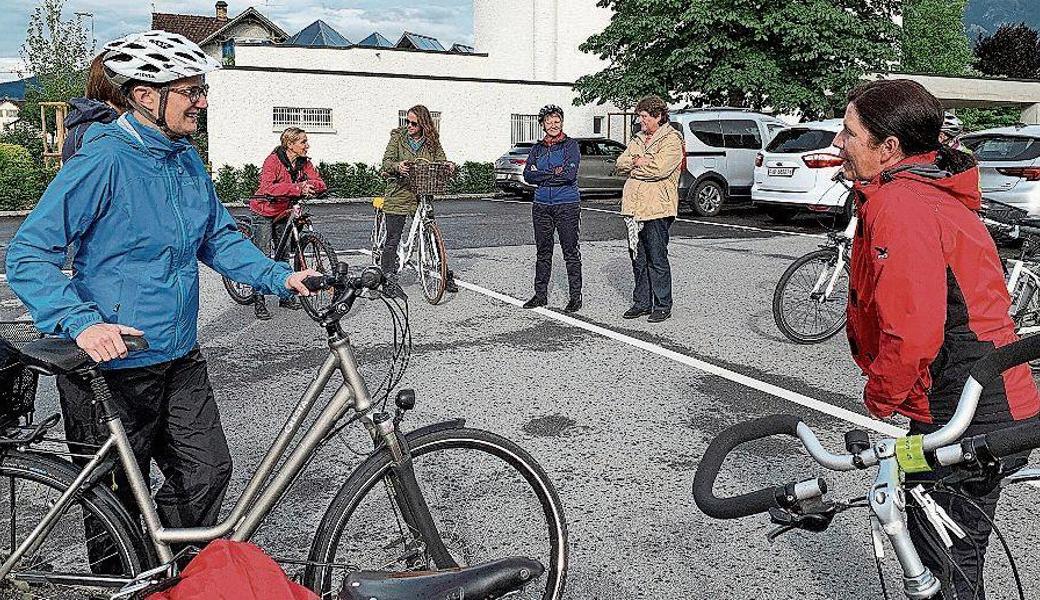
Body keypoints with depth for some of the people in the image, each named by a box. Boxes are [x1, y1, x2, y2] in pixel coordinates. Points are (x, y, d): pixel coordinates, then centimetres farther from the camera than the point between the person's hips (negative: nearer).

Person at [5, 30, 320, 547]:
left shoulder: (188, 161, 5)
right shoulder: (103, 160, -18)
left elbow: (219, 239, 13)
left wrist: (279, 277, -2)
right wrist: (83, 323, -32)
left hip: (180, 359, 7)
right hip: (111, 365, -7)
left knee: (207, 474, 12)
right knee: (116, 503, 10)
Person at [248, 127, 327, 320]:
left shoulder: (304, 163, -4)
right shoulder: (273, 161, -22)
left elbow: (319, 183, -11)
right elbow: (267, 187, -36)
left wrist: (308, 186, -34)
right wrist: (297, 188, -45)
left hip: (284, 212, 6)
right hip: (265, 212, -6)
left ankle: (285, 296, 23)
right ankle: (259, 301, -3)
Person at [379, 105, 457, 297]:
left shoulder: (432, 141, 6)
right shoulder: (397, 137, 1)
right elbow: (387, 161, -5)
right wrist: (397, 166, -29)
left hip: (423, 195, 2)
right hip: (398, 194, -2)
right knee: (392, 239, 0)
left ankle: (444, 275, 19)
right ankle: (388, 278, 7)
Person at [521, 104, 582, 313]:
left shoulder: (571, 145, -2)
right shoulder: (537, 148, 11)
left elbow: (570, 174, -15)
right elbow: (528, 175, 0)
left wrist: (540, 174, -7)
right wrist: (553, 173, -11)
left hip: (567, 205, -5)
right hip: (541, 205, 5)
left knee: (571, 252, -1)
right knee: (543, 252, 10)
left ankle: (576, 297, 5)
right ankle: (540, 294, 19)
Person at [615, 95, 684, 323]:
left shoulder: (672, 140, -5)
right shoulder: (638, 139, 19)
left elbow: (659, 169, -20)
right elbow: (621, 164, 11)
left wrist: (636, 163, -4)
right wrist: (640, 161, -7)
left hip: (657, 209, -7)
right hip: (634, 207, 7)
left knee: (657, 260, -3)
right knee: (638, 258, 11)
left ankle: (662, 306, 6)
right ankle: (641, 303, 21)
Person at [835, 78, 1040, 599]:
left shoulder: (899, 206, -21)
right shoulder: (928, 193, 13)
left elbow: (912, 332, -28)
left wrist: (880, 397, -10)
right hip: (988, 411, 10)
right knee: (949, 555, 22)